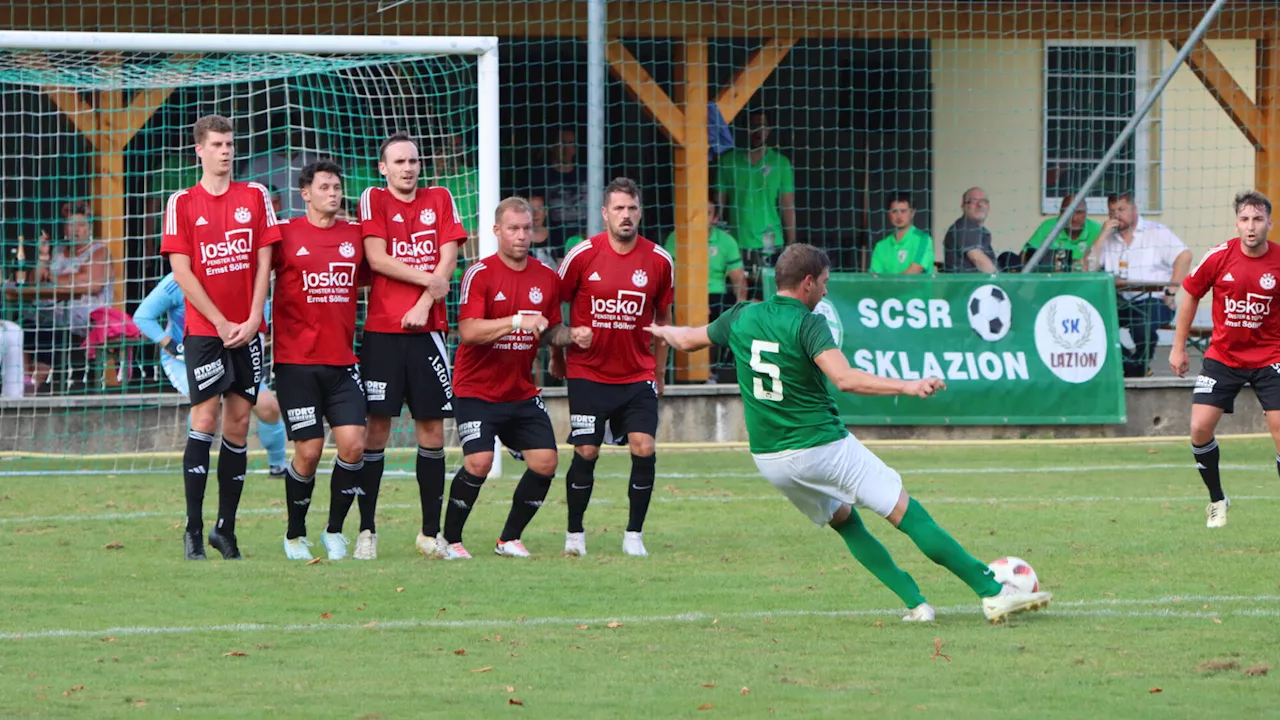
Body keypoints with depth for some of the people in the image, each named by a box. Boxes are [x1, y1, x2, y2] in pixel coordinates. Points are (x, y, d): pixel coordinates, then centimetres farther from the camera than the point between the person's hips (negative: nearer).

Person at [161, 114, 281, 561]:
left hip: (247, 329, 3)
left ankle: (226, 528, 9)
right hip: (204, 327, -3)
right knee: (205, 418, -10)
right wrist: (221, 323, -9)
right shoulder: (182, 203, 1)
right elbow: (182, 272, -4)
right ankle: (193, 529, -7)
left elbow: (263, 263, 6)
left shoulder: (254, 197, 9)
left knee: (238, 423, 3)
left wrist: (252, 320, -5)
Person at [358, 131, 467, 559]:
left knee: (431, 428, 1)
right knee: (377, 426, -5)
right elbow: (376, 258, -6)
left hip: (427, 328, 2)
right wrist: (429, 278, -8)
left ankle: (431, 532, 7)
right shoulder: (373, 200, 5)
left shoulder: (439, 200, 12)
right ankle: (366, 531, -1)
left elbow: (448, 259, 4)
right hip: (383, 329, -2)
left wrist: (425, 303, -8)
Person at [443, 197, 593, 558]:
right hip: (476, 390, -6)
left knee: (544, 462, -4)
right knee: (479, 463, -19)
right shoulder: (480, 274, -12)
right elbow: (468, 331, -23)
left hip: (522, 392, 6)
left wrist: (572, 335, -5)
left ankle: (509, 539, 13)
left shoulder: (546, 278, 5)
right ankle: (450, 540, 0)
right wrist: (516, 321, -32)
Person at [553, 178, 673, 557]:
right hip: (587, 372, -1)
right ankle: (575, 533, 13)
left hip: (638, 374, 2)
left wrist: (659, 373, 15)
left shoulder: (658, 261, 0)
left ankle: (634, 535, 2)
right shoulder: (582, 255, -7)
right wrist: (557, 356, 12)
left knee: (644, 448, -11)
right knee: (586, 452, -5)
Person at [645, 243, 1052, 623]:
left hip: (767, 458, 6)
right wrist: (907, 387, -34)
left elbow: (688, 341, 23)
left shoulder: (742, 318, 4)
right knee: (908, 514, -4)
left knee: (844, 521, 24)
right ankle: (992, 592, -7)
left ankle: (915, 603, 15)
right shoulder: (808, 325, -14)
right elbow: (845, 379, -30)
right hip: (822, 446, -6)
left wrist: (662, 331, 45)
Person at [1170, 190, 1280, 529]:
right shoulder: (1218, 258, -9)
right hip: (1222, 357, 1)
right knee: (1200, 428, -8)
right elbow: (1191, 295, 6)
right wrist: (1178, 346, 8)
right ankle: (1217, 501, 15)